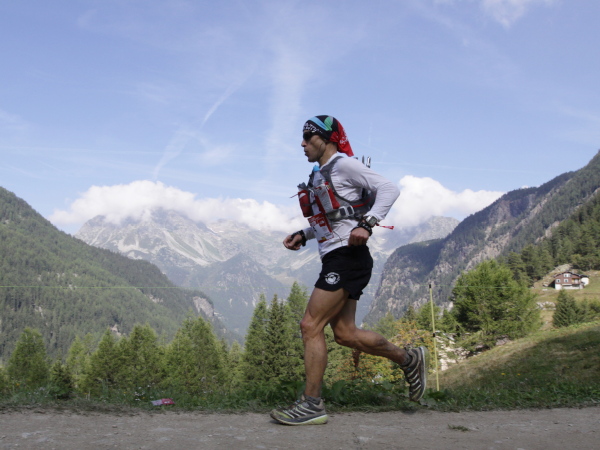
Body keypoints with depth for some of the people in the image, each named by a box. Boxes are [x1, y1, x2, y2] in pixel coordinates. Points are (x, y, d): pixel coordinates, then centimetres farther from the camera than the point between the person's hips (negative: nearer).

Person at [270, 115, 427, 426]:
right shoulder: (320, 176, 20)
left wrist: (367, 224, -26)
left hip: (347, 258, -10)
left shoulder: (343, 165, -7)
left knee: (310, 326, -11)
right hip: (335, 260, 10)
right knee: (345, 333, 10)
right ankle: (409, 360, 25)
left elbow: (388, 189, -14)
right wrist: (303, 235, 15)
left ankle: (312, 405, -3)